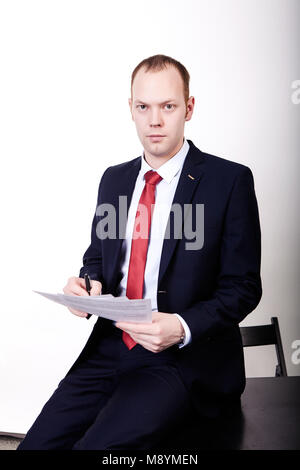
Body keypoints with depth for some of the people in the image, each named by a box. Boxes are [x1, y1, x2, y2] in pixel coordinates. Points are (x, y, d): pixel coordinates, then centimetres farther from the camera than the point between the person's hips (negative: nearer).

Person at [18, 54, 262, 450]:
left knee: (100, 445, -26)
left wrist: (182, 328, -21)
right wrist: (86, 285, -4)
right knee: (38, 443, -12)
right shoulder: (113, 179, 12)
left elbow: (243, 286, -5)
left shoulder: (230, 180, -5)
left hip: (186, 357, -4)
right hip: (110, 347, 5)